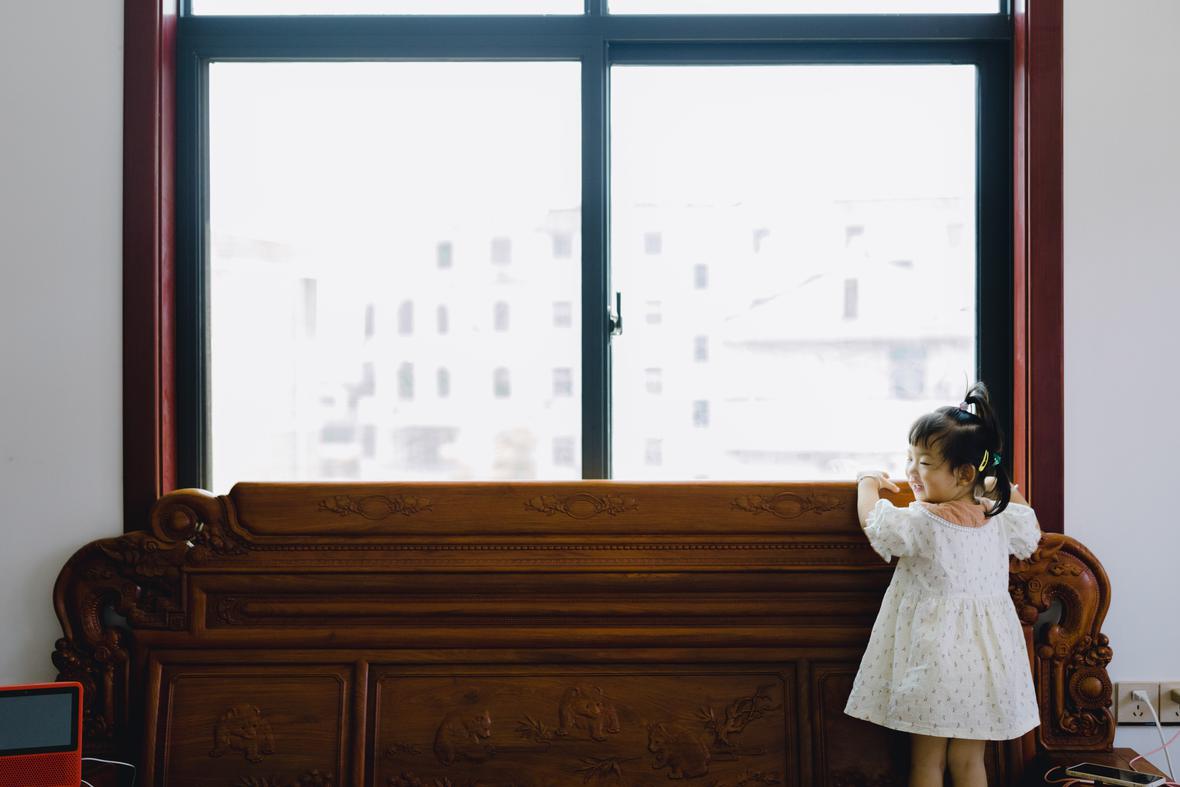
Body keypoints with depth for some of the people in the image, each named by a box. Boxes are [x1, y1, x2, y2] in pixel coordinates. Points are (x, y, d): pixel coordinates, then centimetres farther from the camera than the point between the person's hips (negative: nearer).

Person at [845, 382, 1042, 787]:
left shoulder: (919, 523, -17)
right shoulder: (1001, 518, -1)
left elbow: (871, 520, -1)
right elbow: (1030, 532, 21)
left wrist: (869, 482, 16)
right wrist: (1000, 487, 31)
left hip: (934, 658, -5)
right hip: (984, 658, 5)